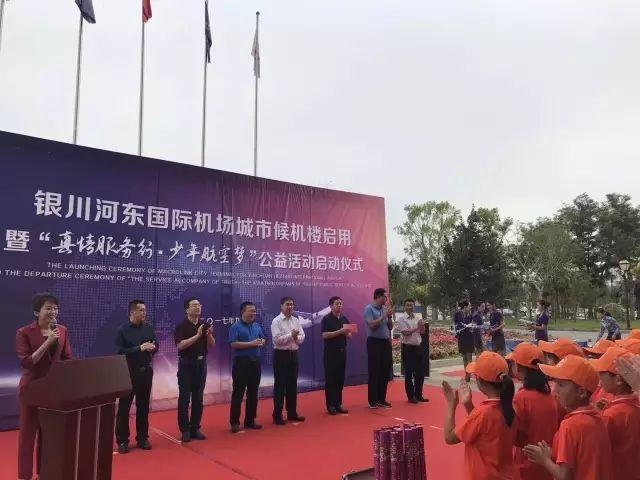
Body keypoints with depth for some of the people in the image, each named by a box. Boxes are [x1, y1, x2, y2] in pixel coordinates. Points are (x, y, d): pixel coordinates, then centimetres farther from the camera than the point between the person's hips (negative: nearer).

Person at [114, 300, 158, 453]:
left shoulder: (149, 328, 5)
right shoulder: (123, 330, -7)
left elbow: (156, 346, 9)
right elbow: (120, 351, -14)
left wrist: (152, 348, -15)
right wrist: (139, 348, -22)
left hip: (146, 371, 4)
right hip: (128, 372, -4)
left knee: (143, 406, 11)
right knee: (124, 407, 2)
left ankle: (142, 438, 21)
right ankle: (122, 441, 12)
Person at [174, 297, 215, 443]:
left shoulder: (205, 325, 6)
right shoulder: (181, 326, -8)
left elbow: (212, 345, 4)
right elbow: (180, 345, -20)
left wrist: (209, 334, -16)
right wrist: (197, 335, -26)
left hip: (201, 362, 4)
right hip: (186, 363, -4)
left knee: (198, 398, 8)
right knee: (184, 398, 0)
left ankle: (195, 428, 17)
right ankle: (185, 430, 10)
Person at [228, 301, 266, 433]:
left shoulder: (257, 326, 11)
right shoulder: (235, 327, -8)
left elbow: (263, 339, 19)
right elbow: (233, 344, -18)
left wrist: (261, 343, -6)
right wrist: (251, 344, -20)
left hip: (255, 362, 6)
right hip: (241, 362, -6)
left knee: (253, 393, 11)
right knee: (238, 393, -2)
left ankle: (250, 420, 22)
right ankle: (234, 422, 6)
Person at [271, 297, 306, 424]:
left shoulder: (296, 320, 10)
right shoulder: (276, 321, -9)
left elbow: (302, 337, 5)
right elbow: (277, 340, -18)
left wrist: (296, 337, -15)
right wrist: (291, 335, -17)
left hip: (294, 354, 6)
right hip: (281, 355, -6)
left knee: (292, 384, 13)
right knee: (280, 385, 0)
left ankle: (292, 413, 24)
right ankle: (277, 415, 8)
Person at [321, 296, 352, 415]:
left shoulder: (345, 319, 11)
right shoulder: (326, 319, -7)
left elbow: (349, 335, 13)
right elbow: (325, 335, -17)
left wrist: (347, 333, -10)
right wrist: (340, 331, -21)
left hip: (342, 351, 6)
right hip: (330, 352, -6)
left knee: (340, 379, 9)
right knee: (330, 379, -1)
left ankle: (338, 404, 17)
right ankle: (330, 405, 6)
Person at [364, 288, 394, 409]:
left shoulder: (385, 309, 10)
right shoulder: (369, 309, -7)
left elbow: (390, 327, 13)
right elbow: (372, 325, -19)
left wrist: (390, 317, -4)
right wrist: (384, 316, -15)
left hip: (386, 342, 6)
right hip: (374, 342, -6)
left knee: (385, 371, 10)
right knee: (374, 372, -1)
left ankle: (382, 399, 20)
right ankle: (373, 400, 7)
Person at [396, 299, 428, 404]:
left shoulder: (417, 318, 11)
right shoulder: (402, 319, -7)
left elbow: (422, 331, 4)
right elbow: (406, 332, -17)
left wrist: (422, 326, -15)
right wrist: (417, 328, -12)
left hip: (418, 347, 6)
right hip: (407, 348, -6)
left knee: (420, 372, 10)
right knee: (409, 373, 1)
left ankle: (418, 395, 23)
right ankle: (411, 396, 11)